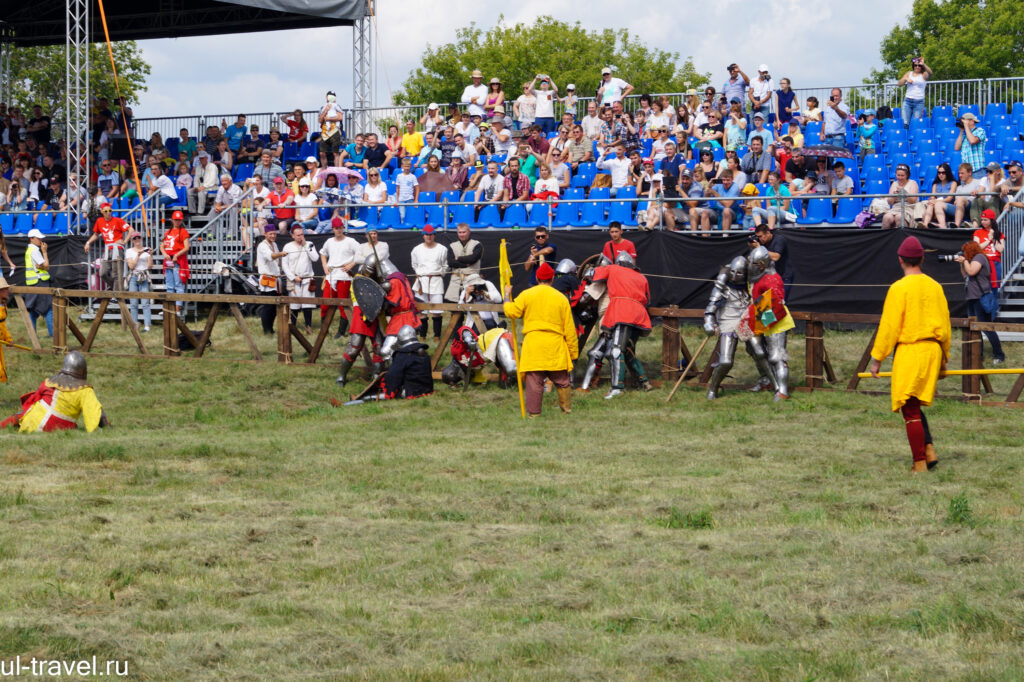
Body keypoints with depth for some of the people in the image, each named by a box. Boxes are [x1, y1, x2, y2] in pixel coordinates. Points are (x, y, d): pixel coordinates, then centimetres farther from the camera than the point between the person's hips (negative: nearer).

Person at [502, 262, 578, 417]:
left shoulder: (526, 295, 1)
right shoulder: (561, 298, 5)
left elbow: (511, 311, -3)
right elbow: (569, 329, 7)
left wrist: (507, 295, 14)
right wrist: (573, 352, 13)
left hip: (533, 344, -1)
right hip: (556, 346, 1)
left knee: (534, 381, -1)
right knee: (561, 380, 11)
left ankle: (534, 412, -3)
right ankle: (567, 408, 15)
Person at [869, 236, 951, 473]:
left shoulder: (899, 288, -10)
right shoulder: (935, 287, 7)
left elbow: (889, 326, -11)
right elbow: (945, 323, 13)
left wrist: (877, 358, -4)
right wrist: (944, 356, 23)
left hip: (909, 351, -6)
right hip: (933, 349, 6)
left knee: (910, 409, -1)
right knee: (915, 406, 20)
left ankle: (920, 462, 0)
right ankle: (929, 449, 7)